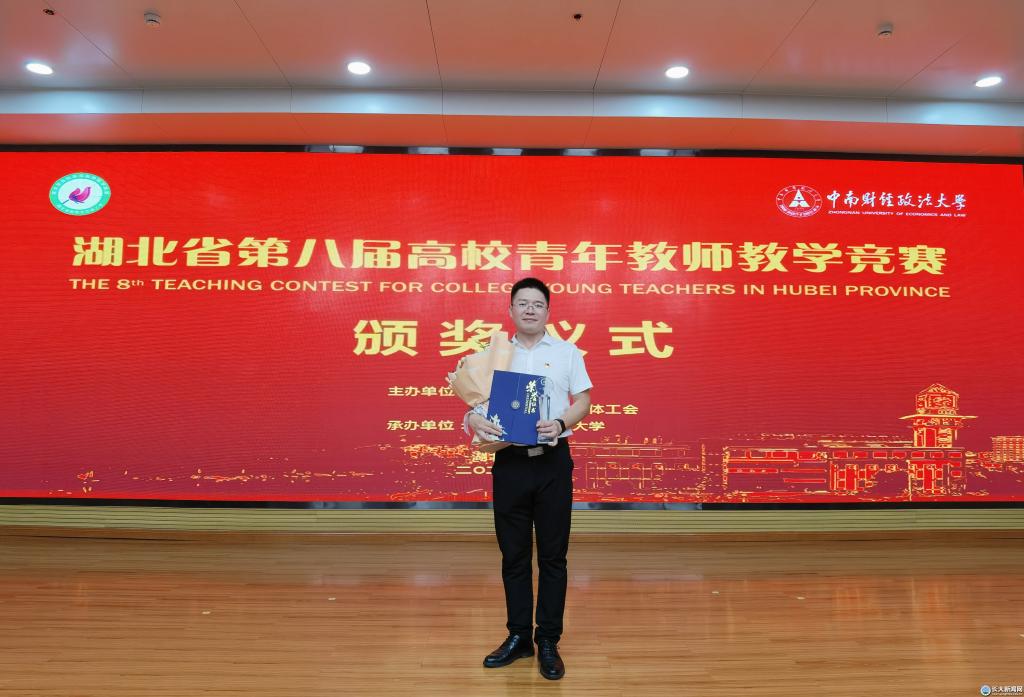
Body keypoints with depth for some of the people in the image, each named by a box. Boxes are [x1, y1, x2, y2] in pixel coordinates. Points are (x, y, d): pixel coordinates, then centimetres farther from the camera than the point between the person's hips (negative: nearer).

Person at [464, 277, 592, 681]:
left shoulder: (567, 352, 6)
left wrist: (561, 423, -18)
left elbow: (583, 401, 2)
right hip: (509, 462, 2)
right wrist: (475, 421, -17)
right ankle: (518, 636, 26)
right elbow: (475, 400, 6)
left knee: (553, 555, 5)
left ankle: (548, 642, 19)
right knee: (513, 554, 10)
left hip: (553, 461, -1)